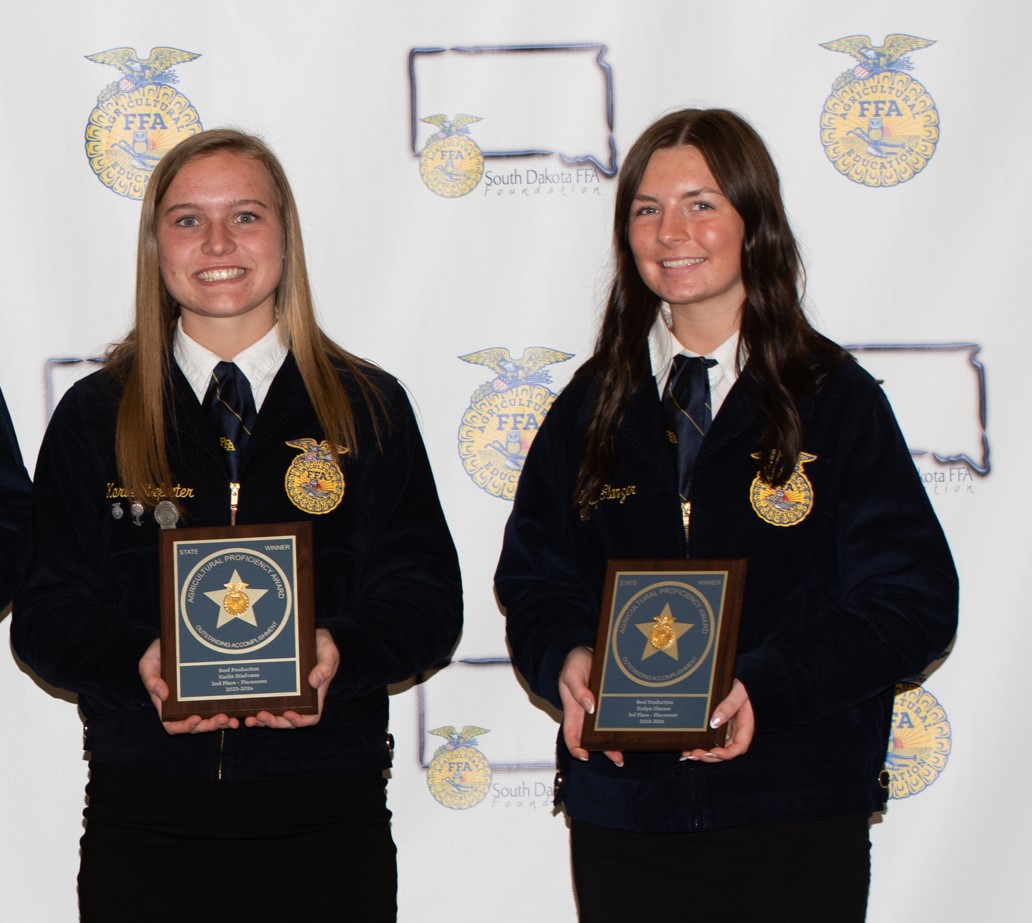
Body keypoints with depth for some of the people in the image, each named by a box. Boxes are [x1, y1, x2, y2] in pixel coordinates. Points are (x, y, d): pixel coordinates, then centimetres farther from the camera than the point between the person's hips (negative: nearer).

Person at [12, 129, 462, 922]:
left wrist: (339, 653, -18)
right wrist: (139, 662, -17)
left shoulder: (370, 408, 7)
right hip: (144, 820, 0)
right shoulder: (94, 416, 7)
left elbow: (427, 600, 1)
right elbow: (48, 612, 2)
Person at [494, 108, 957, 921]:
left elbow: (914, 603, -6)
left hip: (795, 822, -2)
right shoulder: (593, 407, 9)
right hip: (620, 815, 3)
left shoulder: (837, 400, -1)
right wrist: (568, 661, -11)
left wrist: (760, 685, -19)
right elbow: (531, 580, 12)